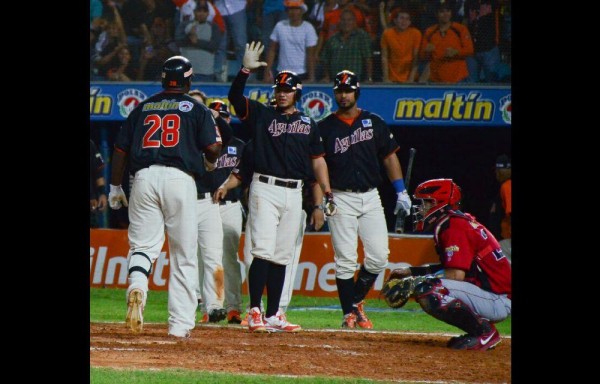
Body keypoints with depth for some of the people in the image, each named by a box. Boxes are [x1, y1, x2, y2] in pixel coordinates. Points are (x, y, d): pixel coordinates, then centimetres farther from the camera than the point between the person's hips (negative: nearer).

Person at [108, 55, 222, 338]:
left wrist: (115, 187, 22)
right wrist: (209, 163, 21)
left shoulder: (143, 108, 17)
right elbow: (213, 147, -2)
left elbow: (120, 149, 14)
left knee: (142, 244, 3)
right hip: (179, 178, -2)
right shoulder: (196, 109, 8)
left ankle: (136, 287, -30)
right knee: (183, 254, 4)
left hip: (144, 178, 2)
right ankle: (180, 325, 2)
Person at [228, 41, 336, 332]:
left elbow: (317, 159, 16)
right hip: (265, 189, -4)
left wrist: (327, 194, 9)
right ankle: (255, 312, -15)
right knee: (263, 250, -14)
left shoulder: (307, 124, 14)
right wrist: (246, 70, -24)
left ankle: (272, 316, 8)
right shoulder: (261, 115, 5)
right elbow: (235, 97, -10)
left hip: (294, 193, 4)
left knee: (282, 256, 6)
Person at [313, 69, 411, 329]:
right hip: (341, 198, -2)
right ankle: (350, 313, 0)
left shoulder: (374, 123, 9)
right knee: (345, 259, -6)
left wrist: (401, 192, 4)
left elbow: (390, 157, 12)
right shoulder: (325, 128, 3)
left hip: (370, 198, 2)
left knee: (378, 256, -5)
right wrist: (319, 203, -12)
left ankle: (357, 300, 16)